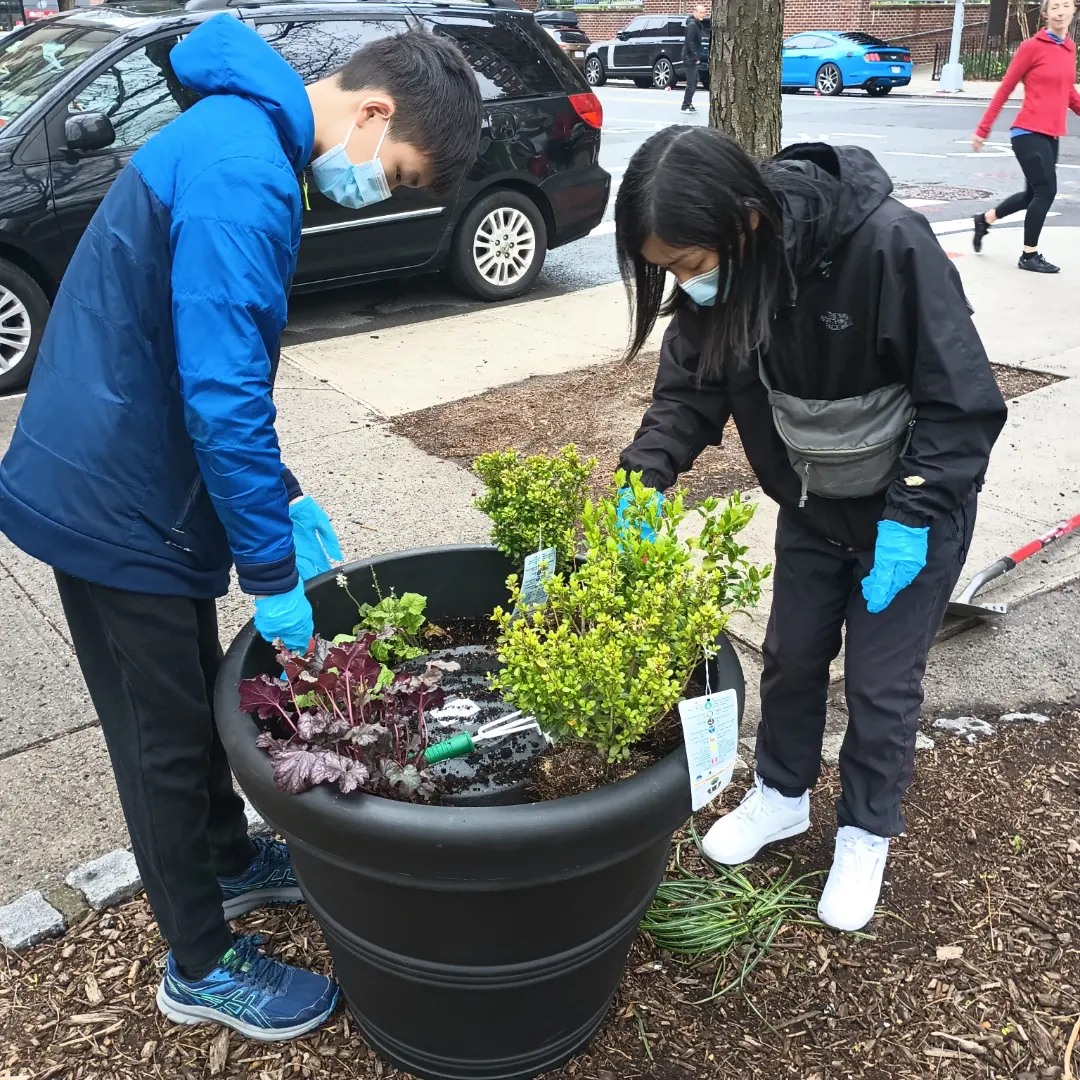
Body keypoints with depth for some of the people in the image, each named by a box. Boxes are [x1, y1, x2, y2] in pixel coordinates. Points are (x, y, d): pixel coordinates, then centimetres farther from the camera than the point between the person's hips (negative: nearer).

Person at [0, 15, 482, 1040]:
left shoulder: (240, 137, 11)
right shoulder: (243, 173, -23)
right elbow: (224, 397, -28)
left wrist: (282, 499, 12)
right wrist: (272, 571, -19)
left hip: (116, 481, 9)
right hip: (117, 504, -9)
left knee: (192, 700, 23)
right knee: (167, 737, 6)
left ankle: (229, 861, 45)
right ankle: (202, 966, 27)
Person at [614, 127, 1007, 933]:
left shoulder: (888, 245, -34)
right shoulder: (718, 276, -17)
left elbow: (962, 401, -25)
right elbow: (689, 389, -7)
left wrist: (910, 516, -28)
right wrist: (646, 478, -23)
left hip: (916, 505, -5)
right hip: (813, 503, 5)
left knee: (881, 682, 7)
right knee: (791, 655, 17)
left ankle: (866, 834, 31)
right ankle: (782, 795, 41)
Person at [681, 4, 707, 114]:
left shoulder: (698, 24, 14)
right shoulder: (692, 25, -15)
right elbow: (690, 43, -22)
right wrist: (696, 57, -20)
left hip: (693, 58, 10)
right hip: (690, 58, -10)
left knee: (694, 82, 16)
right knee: (691, 83, -7)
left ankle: (688, 104, 23)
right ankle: (685, 106, -1)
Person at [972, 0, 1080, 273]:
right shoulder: (1032, 47, -9)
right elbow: (1004, 89, -4)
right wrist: (983, 129, -2)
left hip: (1051, 135, 7)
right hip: (1029, 133, -7)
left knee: (1034, 194, 13)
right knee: (1046, 191, -8)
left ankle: (984, 220, 34)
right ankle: (1029, 256, 4)